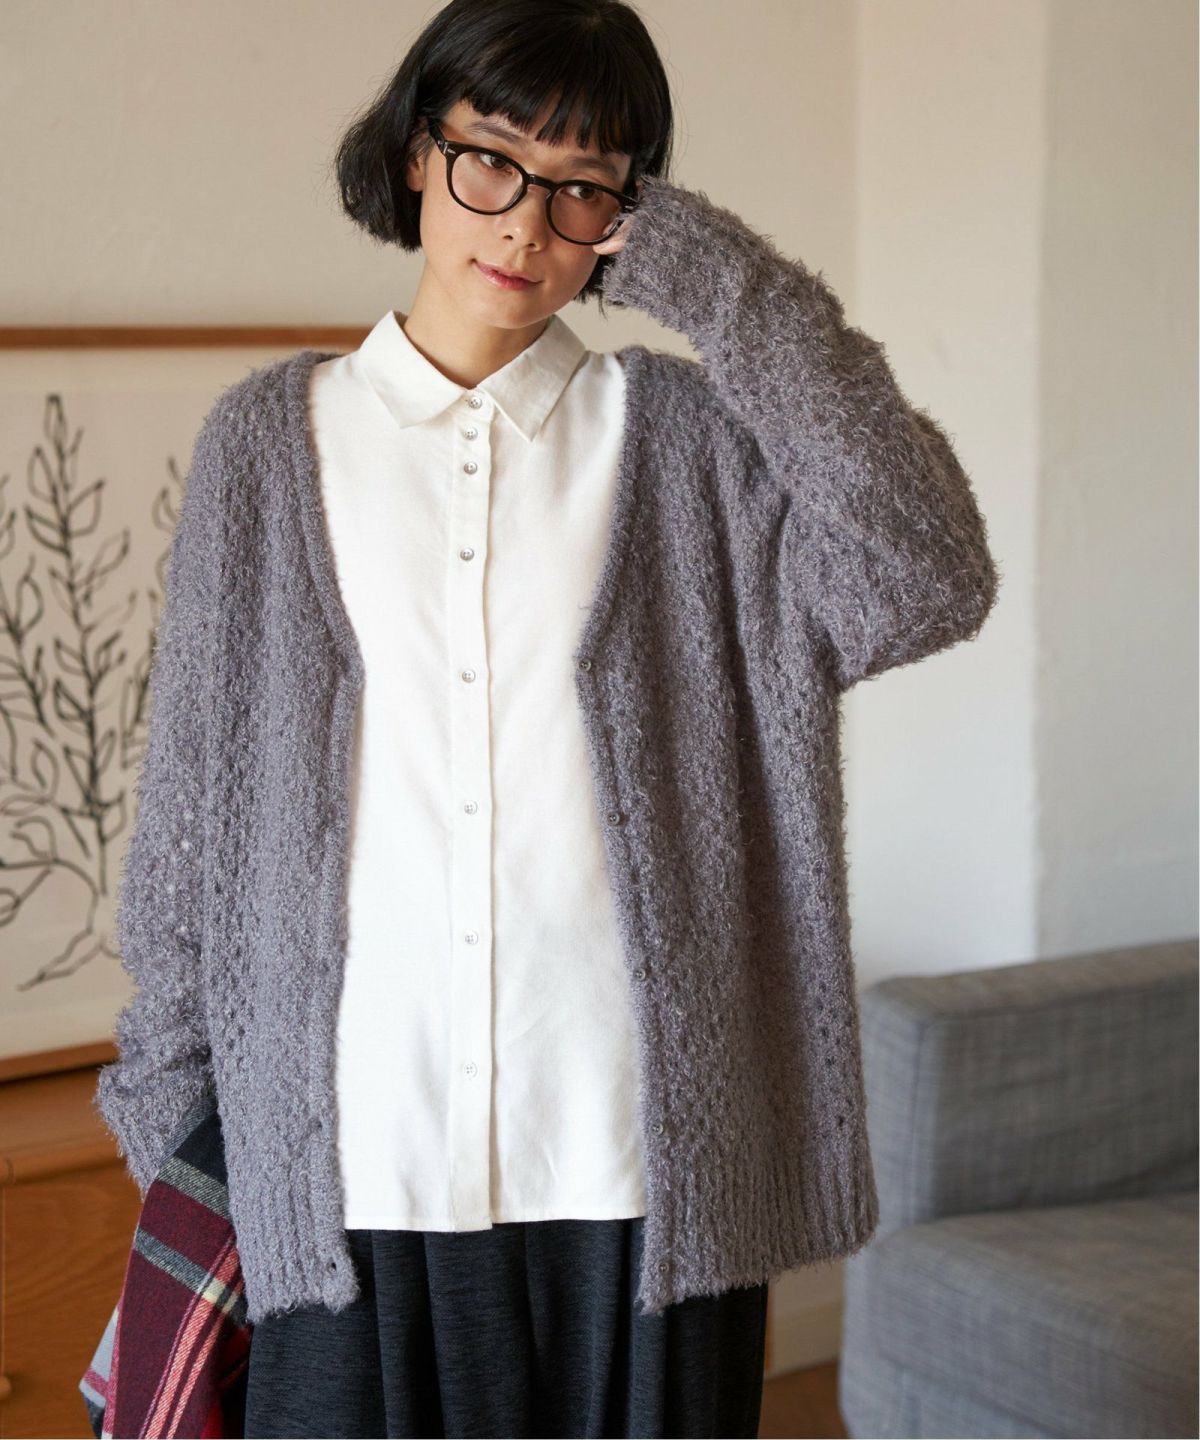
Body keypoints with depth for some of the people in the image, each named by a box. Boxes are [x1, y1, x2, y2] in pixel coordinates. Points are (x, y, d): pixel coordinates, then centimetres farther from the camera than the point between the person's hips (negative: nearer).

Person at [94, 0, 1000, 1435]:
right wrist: (169, 1087, 8)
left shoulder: (682, 437, 3)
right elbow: (190, 791, 8)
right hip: (357, 1157, 0)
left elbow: (929, 578, -14)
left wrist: (734, 292, -10)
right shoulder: (275, 434, 4)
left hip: (635, 1155, 0)